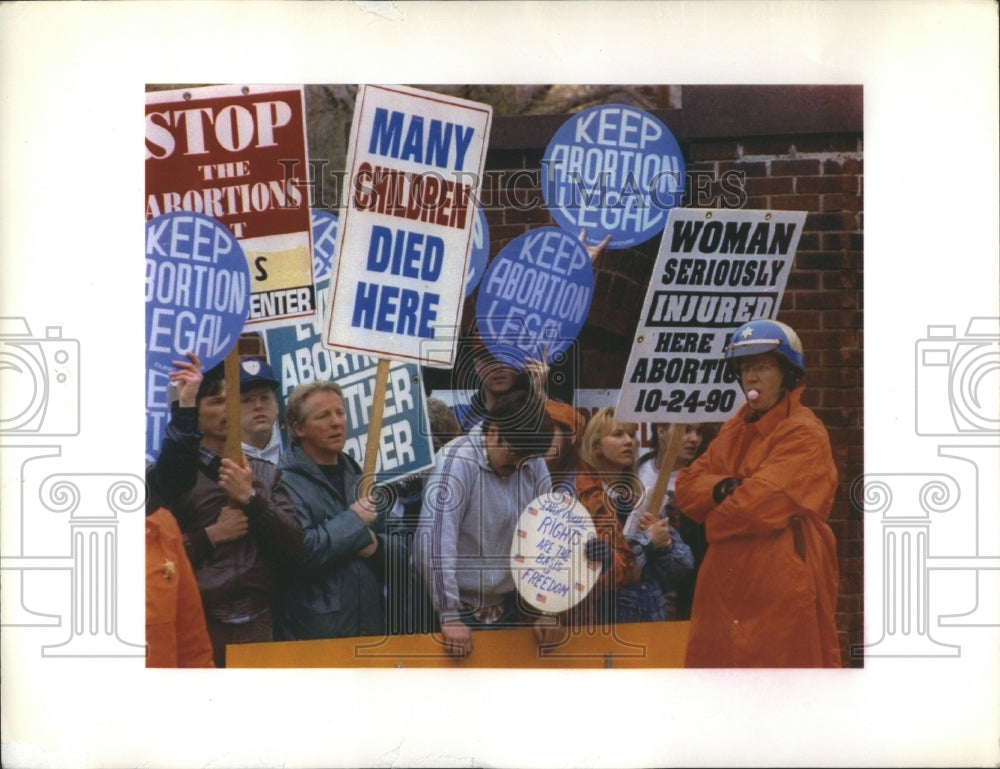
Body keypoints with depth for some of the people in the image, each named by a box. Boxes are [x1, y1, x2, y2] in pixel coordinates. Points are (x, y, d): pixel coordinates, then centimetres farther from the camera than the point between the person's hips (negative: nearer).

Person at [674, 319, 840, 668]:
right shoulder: (734, 430, 15)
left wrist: (714, 521, -3)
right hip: (727, 587, 8)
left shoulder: (804, 435, -11)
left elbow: (760, 502, -21)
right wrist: (723, 489, -12)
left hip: (782, 597, -8)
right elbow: (687, 485, 10)